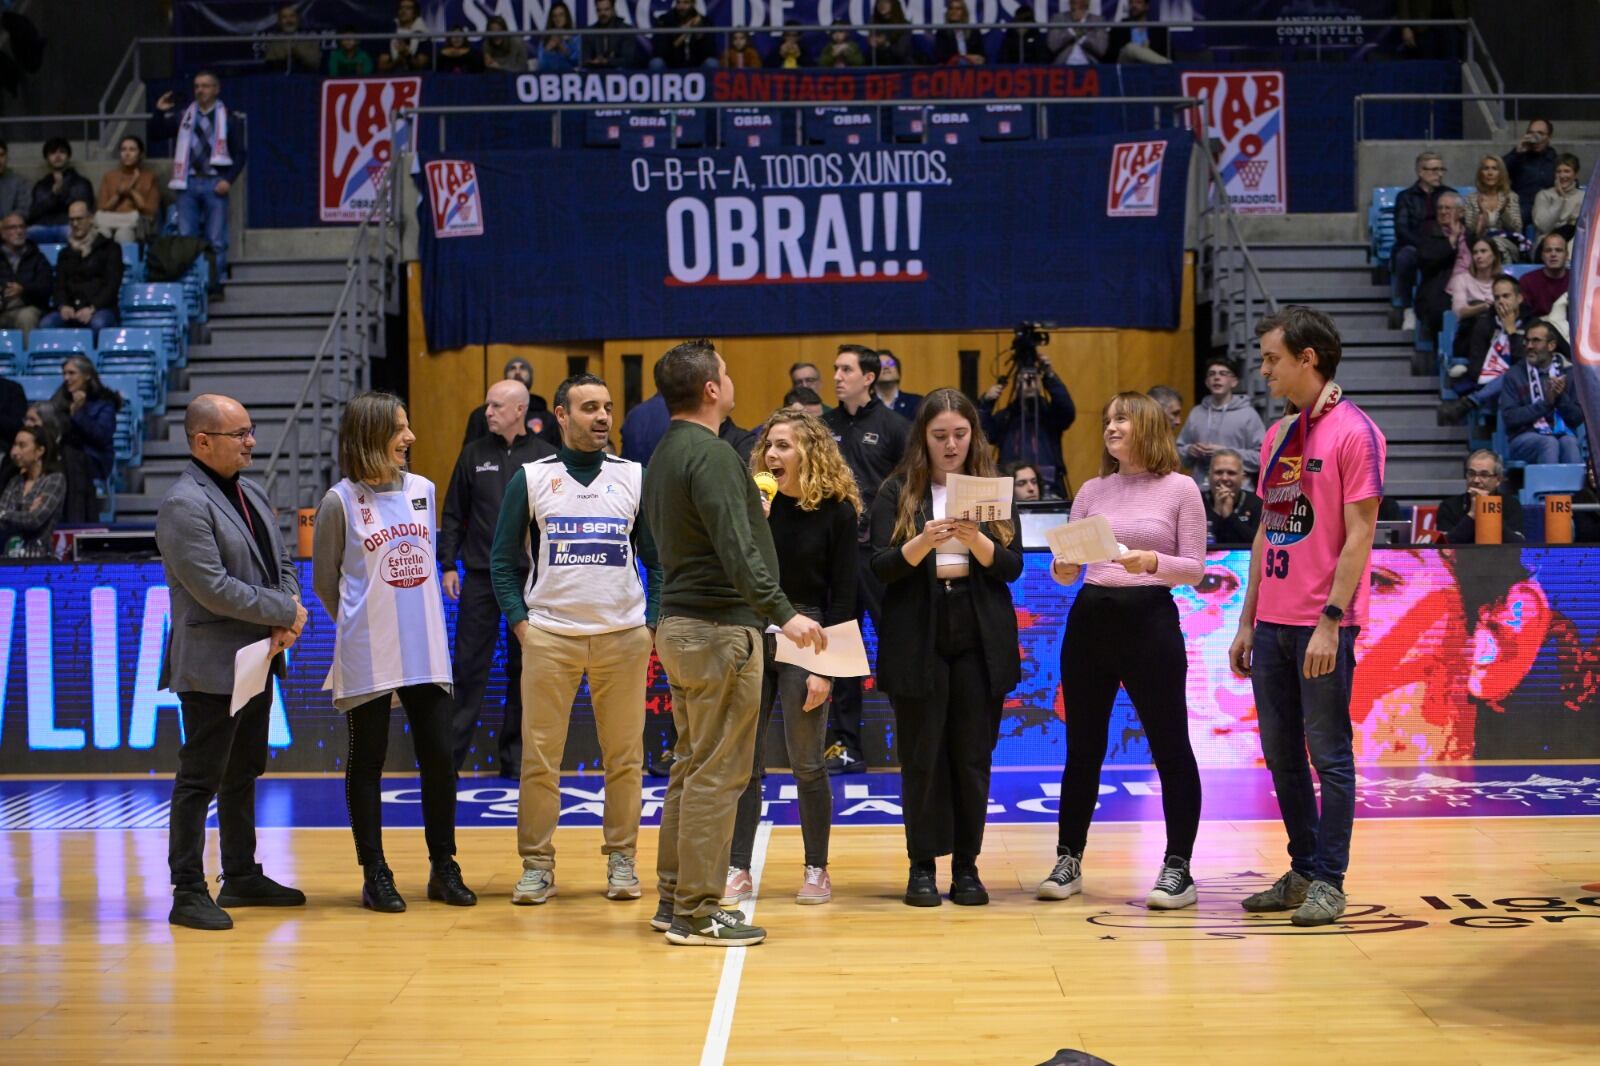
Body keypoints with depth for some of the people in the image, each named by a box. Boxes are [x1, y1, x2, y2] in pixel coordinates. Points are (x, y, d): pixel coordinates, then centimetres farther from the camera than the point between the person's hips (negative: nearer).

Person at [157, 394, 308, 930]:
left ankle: (242, 877, 28)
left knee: (243, 775, 17)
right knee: (200, 780, -2)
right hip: (211, 665, -9)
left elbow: (282, 563, 14)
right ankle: (188, 892, 5)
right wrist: (286, 614, -14)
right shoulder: (184, 505, -16)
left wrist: (288, 618, -5)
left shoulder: (252, 495, 12)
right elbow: (214, 589, -22)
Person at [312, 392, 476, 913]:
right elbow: (324, 580, 3)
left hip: (425, 653, 4)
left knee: (439, 758, 5)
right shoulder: (341, 501, -6)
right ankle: (375, 874, 14)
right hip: (367, 658, -4)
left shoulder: (422, 489, 7)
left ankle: (444, 869, 17)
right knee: (368, 762, 5)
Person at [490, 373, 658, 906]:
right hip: (550, 636, -1)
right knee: (539, 756, -1)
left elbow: (658, 558, 11)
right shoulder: (530, 478, 6)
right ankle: (537, 864, 9)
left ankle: (621, 860, 14)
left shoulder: (635, 477, 8)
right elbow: (504, 561, 8)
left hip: (623, 637, 1)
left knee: (625, 757, 3)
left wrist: (652, 624, 1)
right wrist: (519, 623, -2)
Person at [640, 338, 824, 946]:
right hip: (719, 628, -10)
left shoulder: (666, 455, 15)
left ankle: (673, 898, 21)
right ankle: (697, 913, -1)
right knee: (718, 774, -5)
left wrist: (748, 509, 28)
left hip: (680, 624, 10)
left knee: (691, 767, 15)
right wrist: (782, 612, -29)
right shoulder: (711, 455, -15)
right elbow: (736, 549, -26)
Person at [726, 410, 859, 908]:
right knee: (743, 760, 3)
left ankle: (816, 870, 16)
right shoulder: (756, 501, 4)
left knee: (807, 763, 3)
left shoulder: (837, 511, -4)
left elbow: (843, 594, -5)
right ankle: (738, 871, 9)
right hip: (752, 637, 3)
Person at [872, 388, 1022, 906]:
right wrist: (923, 543, -23)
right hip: (919, 641, -1)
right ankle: (922, 866, 11)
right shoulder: (897, 492, 3)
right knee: (922, 757, 2)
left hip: (980, 643, 1)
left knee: (973, 756, 4)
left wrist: (976, 540, -19)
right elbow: (881, 567, -5)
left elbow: (1013, 566, 0)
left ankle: (967, 866, 13)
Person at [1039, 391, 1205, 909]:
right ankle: (1068, 862, 18)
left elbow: (1195, 569, -3)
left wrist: (1152, 562, -21)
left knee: (1170, 748, 0)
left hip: (1150, 619, -4)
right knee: (1082, 748, 9)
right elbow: (1066, 571, 10)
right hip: (1089, 619, 4)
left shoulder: (1180, 489, 0)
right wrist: (1062, 566, -13)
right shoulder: (1091, 491, 10)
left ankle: (1178, 869, 9)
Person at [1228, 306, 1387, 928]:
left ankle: (1328, 883, 7)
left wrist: (1330, 620, -18)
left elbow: (1359, 534, -13)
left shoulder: (1353, 432, -9)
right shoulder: (1277, 435, 14)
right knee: (1281, 754, 11)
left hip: (1322, 626, -7)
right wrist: (1247, 620, 15)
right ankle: (1303, 871, 22)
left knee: (1328, 753, 0)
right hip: (1272, 621, 8)